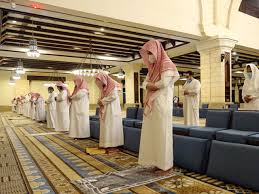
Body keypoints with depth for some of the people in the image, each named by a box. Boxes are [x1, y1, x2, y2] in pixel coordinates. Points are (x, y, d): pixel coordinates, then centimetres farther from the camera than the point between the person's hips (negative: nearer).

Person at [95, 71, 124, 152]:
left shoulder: (112, 84, -8)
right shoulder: (104, 87, 15)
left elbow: (113, 96, -19)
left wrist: (102, 101, -13)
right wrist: (100, 101, -2)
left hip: (112, 109, -8)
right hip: (105, 110, 8)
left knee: (111, 126, -8)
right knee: (106, 127, 5)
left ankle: (113, 145, -4)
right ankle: (107, 144, 10)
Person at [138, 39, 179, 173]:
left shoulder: (166, 64, -6)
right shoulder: (153, 67, 19)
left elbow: (164, 83, -19)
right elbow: (145, 83, 15)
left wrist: (152, 85, -2)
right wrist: (149, 86, -7)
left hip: (161, 104, -8)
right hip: (151, 105, 8)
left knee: (162, 133, -3)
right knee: (153, 133, 9)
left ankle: (166, 165, 8)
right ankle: (158, 161, 20)